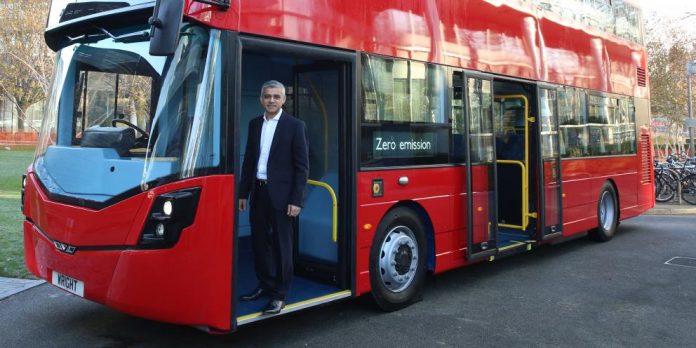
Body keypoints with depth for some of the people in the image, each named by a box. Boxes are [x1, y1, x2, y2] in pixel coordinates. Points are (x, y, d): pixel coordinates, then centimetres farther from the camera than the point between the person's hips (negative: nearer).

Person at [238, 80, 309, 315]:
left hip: (281, 194, -5)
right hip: (258, 192, 5)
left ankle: (279, 295, 12)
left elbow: (302, 166, -7)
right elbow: (249, 160, 14)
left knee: (281, 244, 3)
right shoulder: (254, 124, 10)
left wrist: (296, 200, -13)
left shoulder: (295, 126, -5)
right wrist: (243, 193, 11)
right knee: (259, 241, 13)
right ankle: (264, 286, 29)